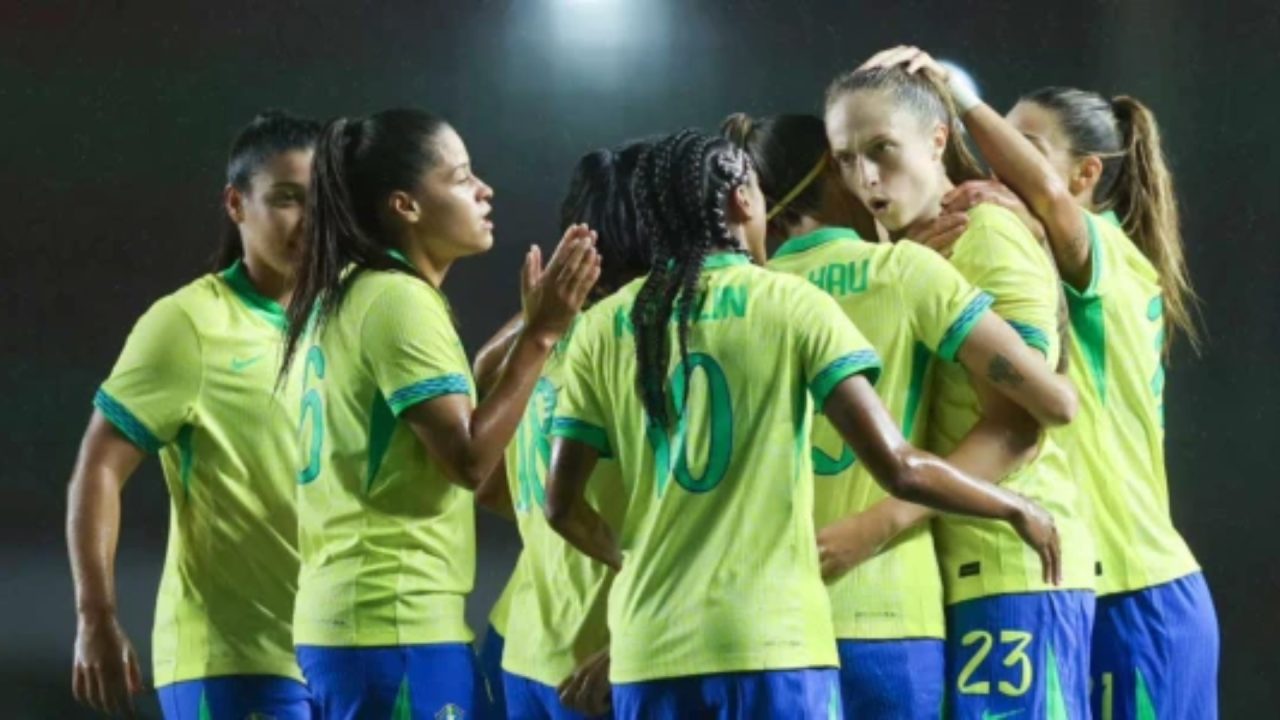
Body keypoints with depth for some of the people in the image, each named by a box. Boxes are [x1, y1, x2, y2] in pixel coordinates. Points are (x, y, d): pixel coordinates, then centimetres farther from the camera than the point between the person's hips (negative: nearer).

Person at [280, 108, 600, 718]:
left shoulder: (346, 299, 17)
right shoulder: (399, 301, -13)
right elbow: (470, 460, -19)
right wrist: (541, 334, -17)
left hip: (348, 620, 10)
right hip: (396, 627, -10)